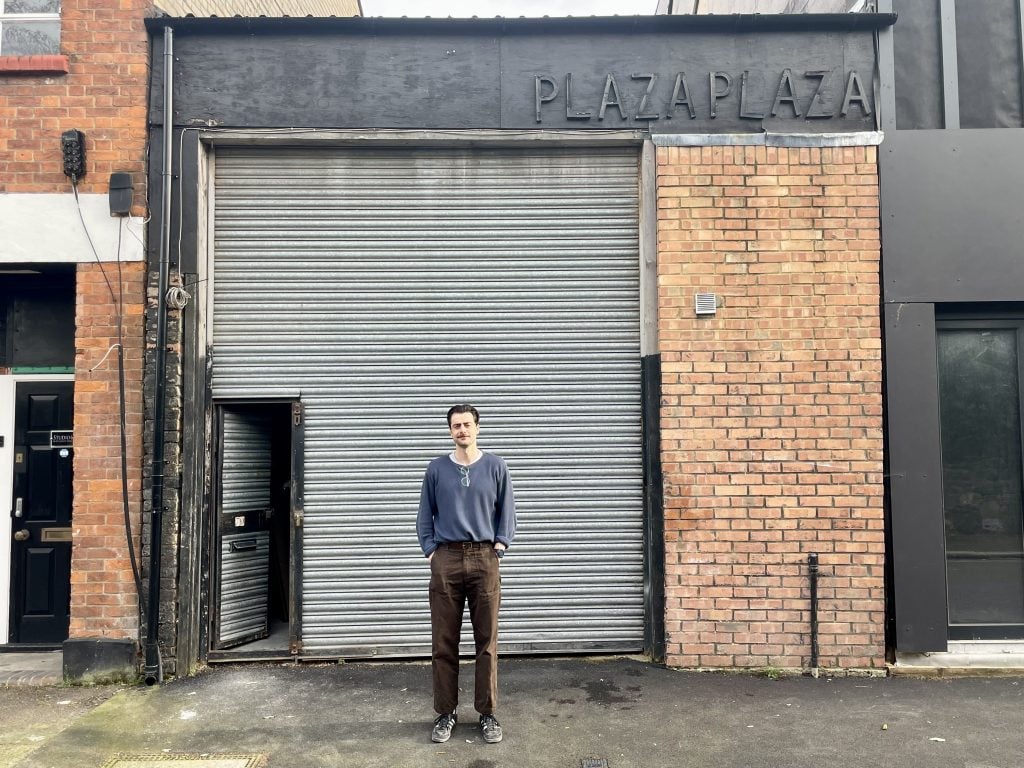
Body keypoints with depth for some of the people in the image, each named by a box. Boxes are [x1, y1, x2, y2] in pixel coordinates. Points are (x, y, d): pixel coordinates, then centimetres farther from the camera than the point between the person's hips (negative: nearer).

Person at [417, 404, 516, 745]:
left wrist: (500, 545, -1)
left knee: (487, 641, 4)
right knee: (443, 643, 5)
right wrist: (430, 551, 1)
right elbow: (425, 516, 11)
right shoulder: (436, 469, 7)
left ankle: (487, 713, 17)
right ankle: (446, 712, 18)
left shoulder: (495, 467, 6)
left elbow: (507, 512, 9)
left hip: (484, 559, 0)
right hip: (446, 560, 1)